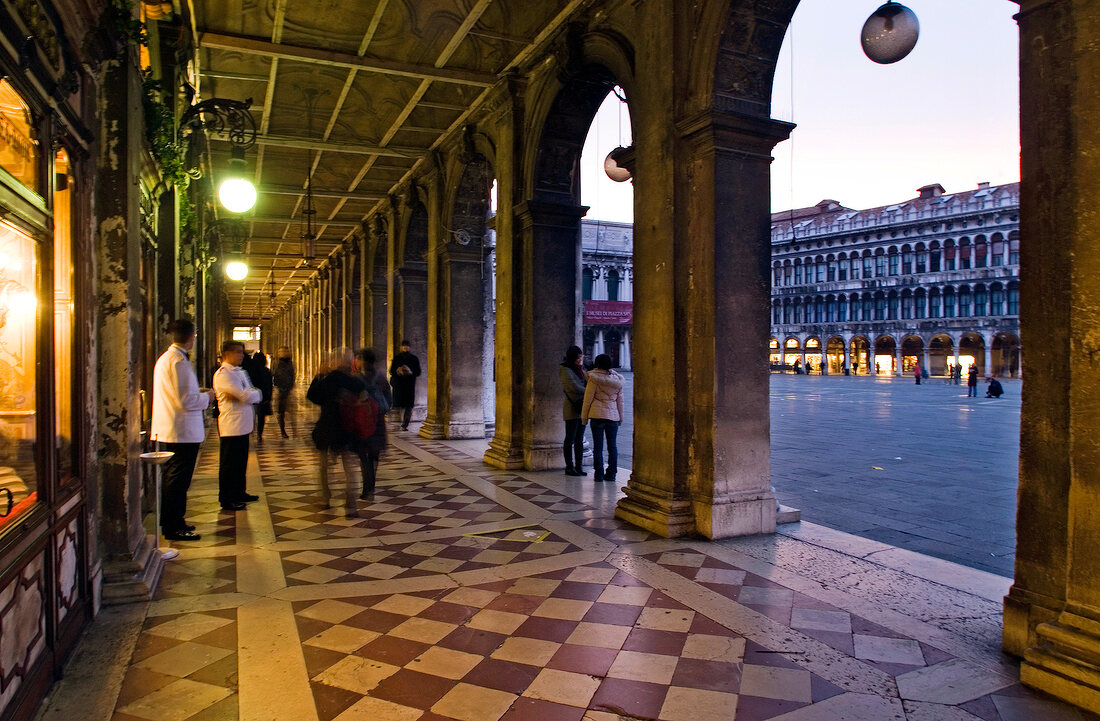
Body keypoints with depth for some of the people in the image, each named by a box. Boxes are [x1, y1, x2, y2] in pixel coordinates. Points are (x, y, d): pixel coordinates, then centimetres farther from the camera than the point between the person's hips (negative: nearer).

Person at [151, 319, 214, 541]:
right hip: (183, 431, -10)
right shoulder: (179, 361, -20)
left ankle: (171, 522, 30)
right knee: (178, 480, -1)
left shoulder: (165, 358, 13)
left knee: (172, 479, 19)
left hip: (168, 431, 10)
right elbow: (185, 401, -24)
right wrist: (207, 397, -8)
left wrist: (198, 392, 14)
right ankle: (174, 528, 8)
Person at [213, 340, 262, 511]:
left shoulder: (240, 372, 15)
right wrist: (256, 393, -3)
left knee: (241, 462, 18)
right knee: (229, 464, 1)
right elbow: (246, 396, -23)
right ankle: (226, 500, 10)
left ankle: (239, 493, 30)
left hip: (243, 425, 9)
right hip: (231, 426, -9)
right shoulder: (223, 374, -15)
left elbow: (253, 396, 12)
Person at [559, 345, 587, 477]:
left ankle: (579, 466, 13)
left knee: (579, 439, 9)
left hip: (582, 407, 7)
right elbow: (573, 387, -15)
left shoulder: (580, 368, 17)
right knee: (570, 439, -1)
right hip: (572, 408, -7)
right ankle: (569, 467, 5)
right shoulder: (564, 369, -6)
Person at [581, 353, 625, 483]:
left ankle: (599, 474, 4)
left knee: (598, 446, 3)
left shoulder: (594, 379, -8)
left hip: (597, 415, -4)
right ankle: (611, 474, 12)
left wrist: (584, 416, 3)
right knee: (612, 446, 10)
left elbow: (588, 399, -6)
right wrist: (621, 417, 22)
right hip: (613, 416, 4)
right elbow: (620, 400, 13)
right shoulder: (617, 379, 7)